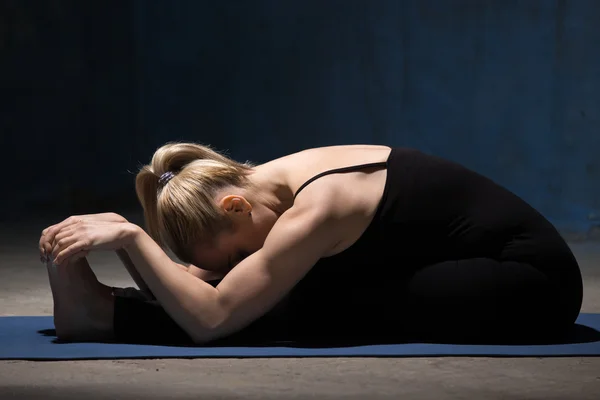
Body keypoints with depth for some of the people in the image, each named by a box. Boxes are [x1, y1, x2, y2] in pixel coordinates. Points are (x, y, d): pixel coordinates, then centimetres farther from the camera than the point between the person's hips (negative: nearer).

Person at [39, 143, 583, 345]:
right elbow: (194, 286, 3)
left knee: (315, 311, -20)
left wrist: (130, 236, -27)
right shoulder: (278, 182, 0)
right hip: (492, 276, 9)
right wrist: (120, 234, -11)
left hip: (532, 284, -9)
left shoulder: (315, 208, -26)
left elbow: (210, 317, -30)